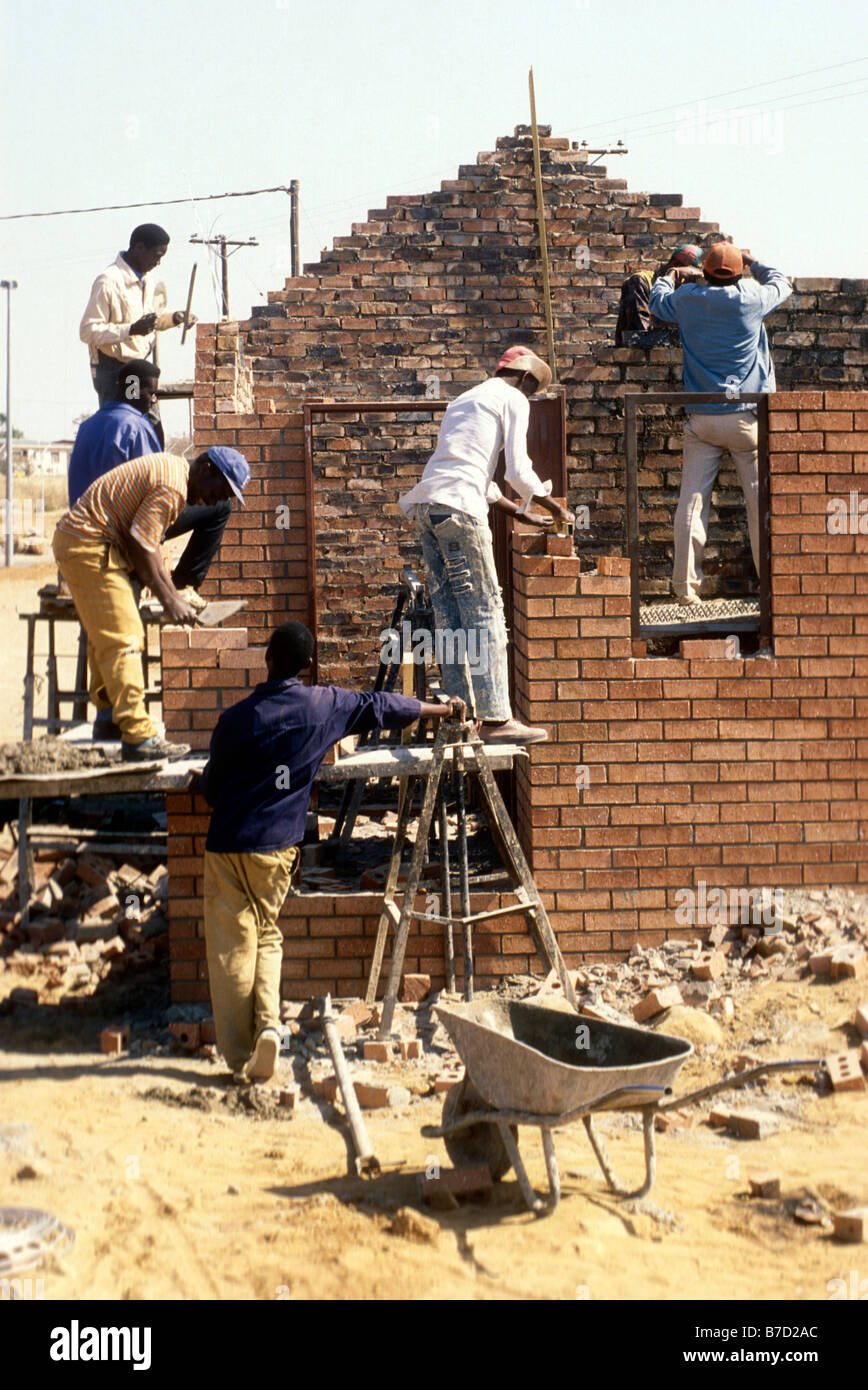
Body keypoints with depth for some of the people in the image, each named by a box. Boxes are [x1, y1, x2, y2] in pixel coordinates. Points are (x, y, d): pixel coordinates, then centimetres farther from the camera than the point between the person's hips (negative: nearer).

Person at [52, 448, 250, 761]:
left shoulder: (171, 467, 15)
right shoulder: (173, 486, -18)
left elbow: (148, 544, 17)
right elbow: (140, 545, -18)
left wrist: (173, 594, 13)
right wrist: (169, 600, -11)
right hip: (89, 546, -11)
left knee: (105, 637, 18)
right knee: (123, 640, -12)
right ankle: (138, 736, -13)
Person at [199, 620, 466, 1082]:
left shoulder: (238, 718, -9)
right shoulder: (326, 705, -2)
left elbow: (210, 788, 1)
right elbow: (382, 707, 13)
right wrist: (444, 709, 28)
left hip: (230, 843, -3)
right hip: (279, 845, 3)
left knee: (232, 944, 4)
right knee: (266, 934, 19)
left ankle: (240, 1056, 5)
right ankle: (268, 1023, -1)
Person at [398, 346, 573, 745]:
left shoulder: (465, 399, 32)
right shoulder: (512, 399, 7)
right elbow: (518, 471, -2)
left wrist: (522, 514, 35)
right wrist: (554, 507, 14)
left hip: (426, 505, 8)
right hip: (459, 506, -8)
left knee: (450, 615, 8)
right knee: (484, 611, -7)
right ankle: (495, 719, -8)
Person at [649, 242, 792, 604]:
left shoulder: (687, 300, 2)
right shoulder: (752, 299, -2)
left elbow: (657, 300, 25)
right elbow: (781, 283, 21)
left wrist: (669, 275, 45)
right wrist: (751, 262, 36)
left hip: (700, 420, 2)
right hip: (747, 416, -2)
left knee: (692, 503, 2)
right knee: (761, 501, 3)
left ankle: (686, 588, 1)